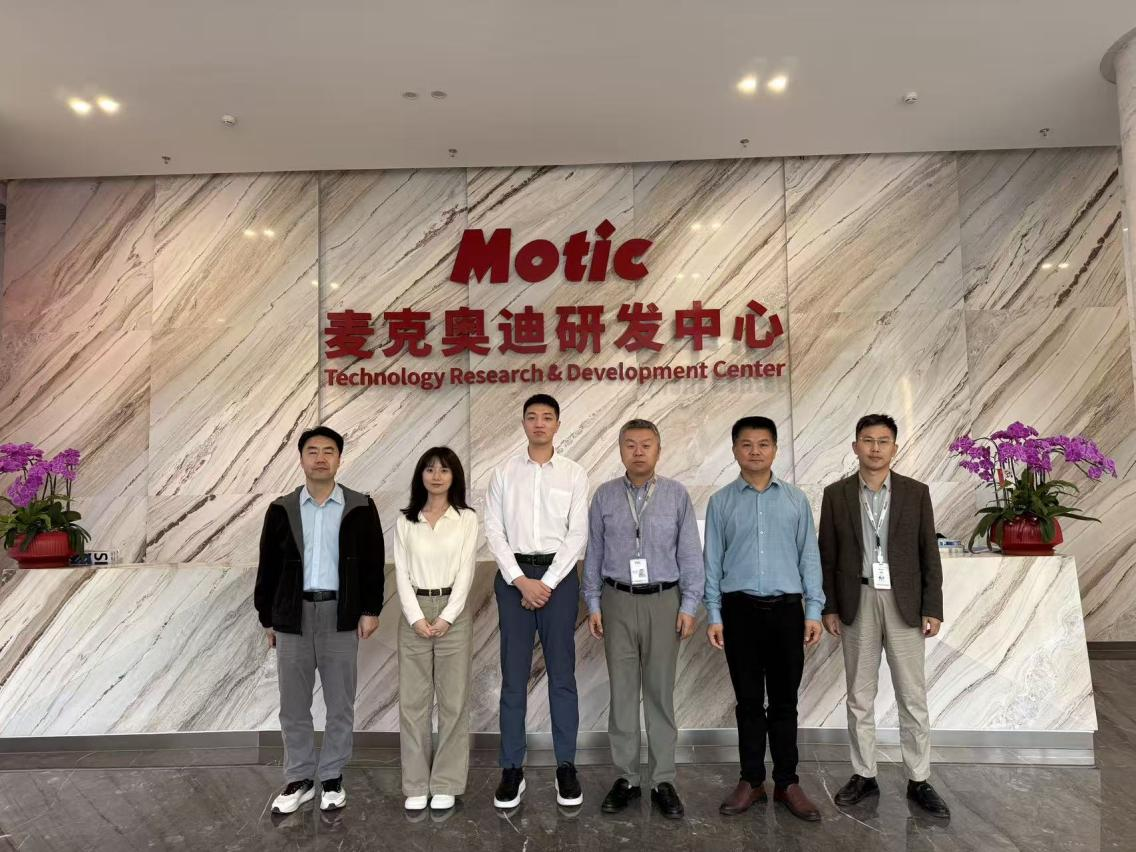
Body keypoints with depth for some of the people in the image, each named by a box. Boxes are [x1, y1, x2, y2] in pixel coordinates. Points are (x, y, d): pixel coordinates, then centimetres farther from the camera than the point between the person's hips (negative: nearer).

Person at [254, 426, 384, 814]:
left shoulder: (360, 508, -1)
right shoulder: (281, 509, 4)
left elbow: (373, 563, 0)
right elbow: (268, 568, 7)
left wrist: (371, 610, -5)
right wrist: (267, 619, 6)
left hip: (340, 615, -1)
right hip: (292, 616, 2)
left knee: (340, 704, 8)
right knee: (293, 706, 10)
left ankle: (332, 778, 25)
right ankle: (299, 779, 26)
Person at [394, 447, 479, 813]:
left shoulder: (467, 518, 2)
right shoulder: (405, 520, 7)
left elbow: (465, 571, -4)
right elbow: (401, 572, 1)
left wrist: (447, 617, -12)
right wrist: (416, 617, -10)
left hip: (453, 612, -1)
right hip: (414, 614, 2)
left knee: (453, 700, 4)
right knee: (412, 700, 5)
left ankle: (446, 784, 15)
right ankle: (415, 785, 17)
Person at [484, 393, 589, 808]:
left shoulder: (574, 474, 2)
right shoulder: (504, 472, 3)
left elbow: (577, 534, -3)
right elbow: (494, 531, -1)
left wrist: (547, 583, -11)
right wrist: (521, 581, -11)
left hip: (559, 575, 0)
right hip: (513, 576, 0)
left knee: (562, 674, 7)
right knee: (513, 675, 5)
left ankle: (566, 766, 19)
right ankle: (512, 769, 16)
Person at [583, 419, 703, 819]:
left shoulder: (676, 495, -1)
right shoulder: (604, 496, 1)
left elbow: (690, 555, -1)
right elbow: (594, 553, 4)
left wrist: (689, 606, -4)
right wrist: (593, 605, 2)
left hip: (664, 601, -1)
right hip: (618, 601, 1)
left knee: (660, 691, 7)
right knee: (622, 691, 8)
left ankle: (663, 780, 19)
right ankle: (625, 778, 21)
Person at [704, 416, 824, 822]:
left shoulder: (796, 499, 5)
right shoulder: (721, 502, 3)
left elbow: (809, 557, 6)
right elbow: (712, 561, 3)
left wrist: (814, 611, 1)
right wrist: (714, 614, -1)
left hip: (786, 609, 0)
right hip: (740, 609, 0)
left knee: (784, 701, 9)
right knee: (749, 701, 9)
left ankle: (787, 782, 21)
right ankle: (751, 780, 22)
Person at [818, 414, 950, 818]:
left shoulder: (916, 493, 1)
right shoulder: (836, 494, 0)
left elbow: (929, 554, 1)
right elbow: (827, 557, 2)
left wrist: (932, 608, -3)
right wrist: (829, 607, -1)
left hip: (904, 603, 0)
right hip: (857, 604, 0)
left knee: (912, 696, 6)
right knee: (859, 696, 10)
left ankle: (918, 780, 19)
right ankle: (864, 774, 22)